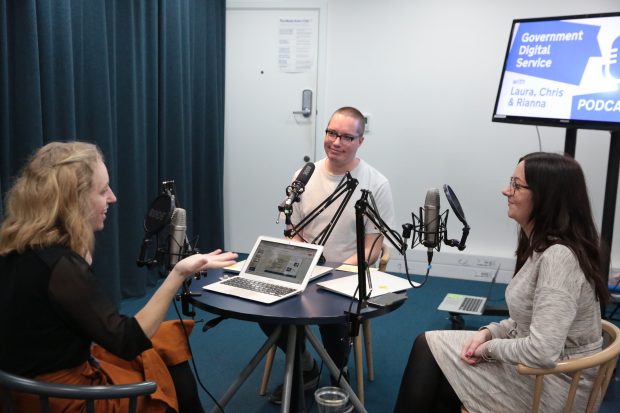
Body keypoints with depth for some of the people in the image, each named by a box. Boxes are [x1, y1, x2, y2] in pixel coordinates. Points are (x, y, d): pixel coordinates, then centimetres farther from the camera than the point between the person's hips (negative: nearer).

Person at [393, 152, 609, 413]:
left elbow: (543, 351, -31)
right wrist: (489, 332, -3)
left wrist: (490, 348, -14)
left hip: (551, 387, -8)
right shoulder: (541, 246, 6)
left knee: (428, 346, -6)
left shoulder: (559, 256, -26)